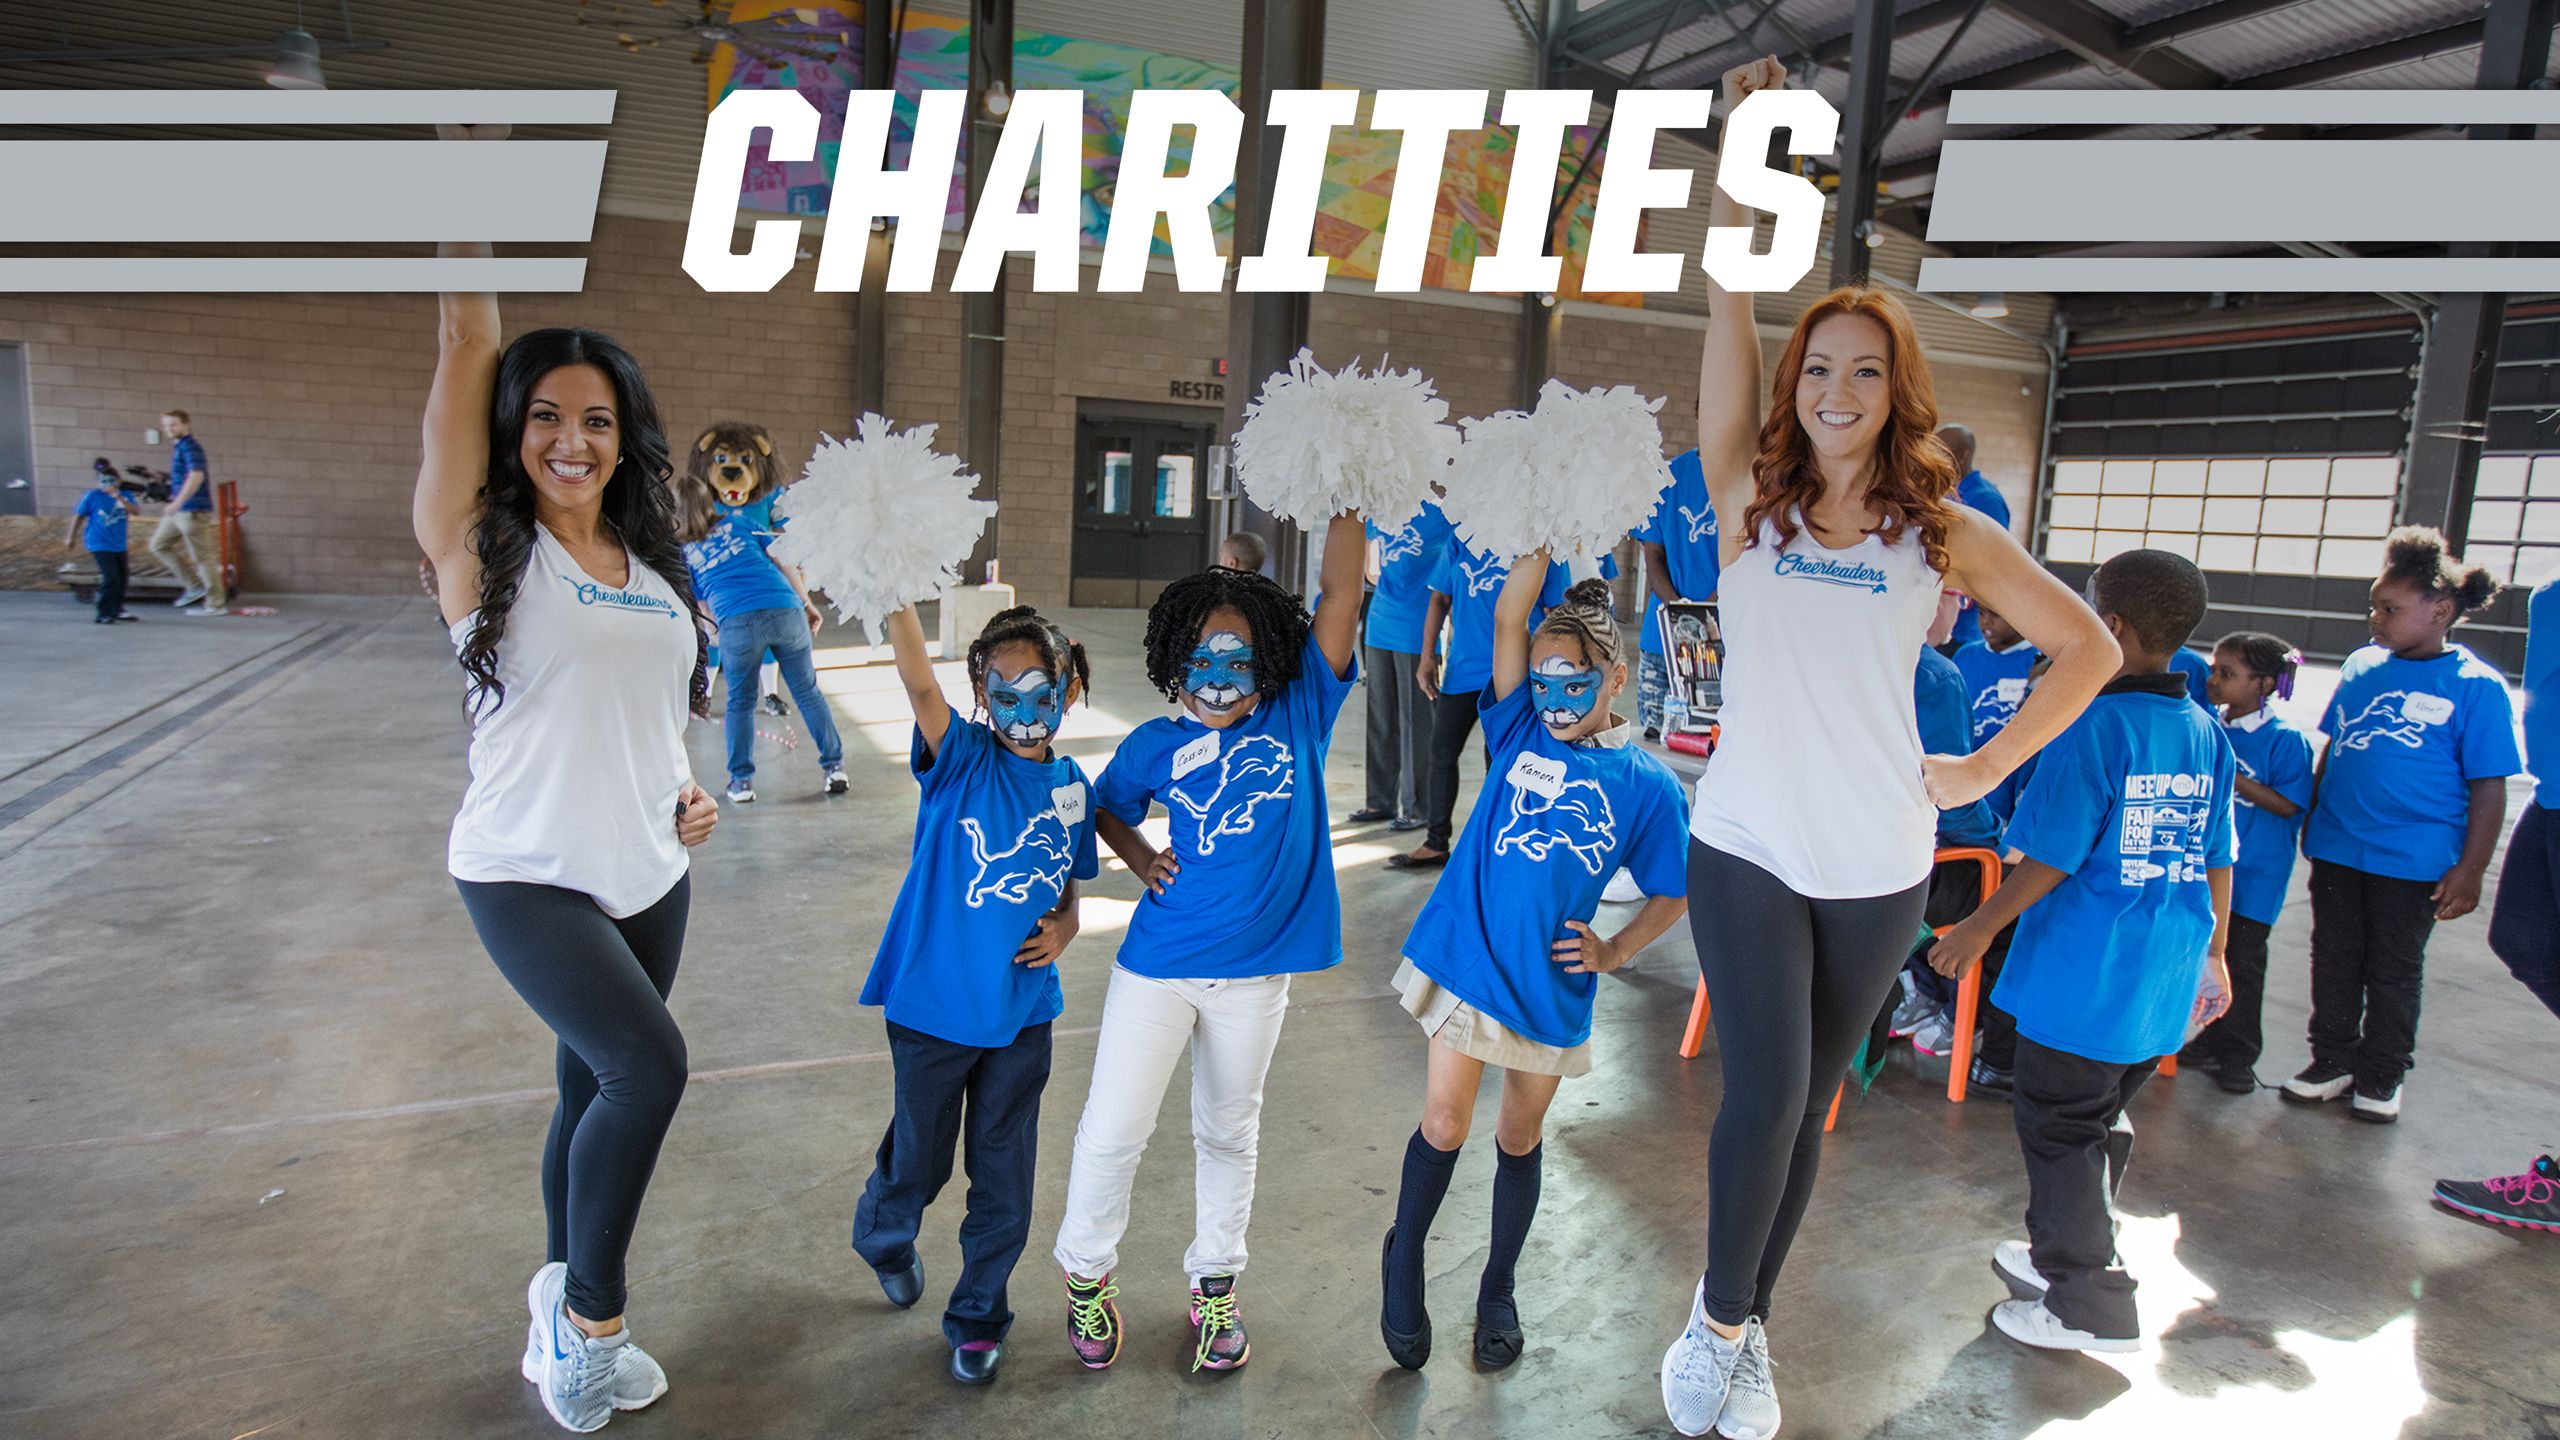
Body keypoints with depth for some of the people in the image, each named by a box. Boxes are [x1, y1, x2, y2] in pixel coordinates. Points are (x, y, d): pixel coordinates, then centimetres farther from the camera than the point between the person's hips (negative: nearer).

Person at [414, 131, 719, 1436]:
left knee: (597, 1095, 14)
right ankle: (589, 1317, 3)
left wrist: (687, 795, 3)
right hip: (527, 878, -6)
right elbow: (466, 341, -16)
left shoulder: (652, 565, 8)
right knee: (648, 1064, -20)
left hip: (649, 876, 6)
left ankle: (564, 1330, 32)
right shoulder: (479, 545, -8)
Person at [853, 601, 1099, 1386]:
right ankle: (883, 1239, 51)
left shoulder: (1074, 788, 1)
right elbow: (917, 677, -31)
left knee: (1004, 1176, 12)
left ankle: (978, 1314, 34)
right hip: (934, 1003, -3)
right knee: (919, 1158, 17)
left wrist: (1061, 931, -7)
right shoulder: (959, 759, -12)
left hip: (1021, 1011, 3)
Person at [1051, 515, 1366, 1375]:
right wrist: (1139, 858, 0)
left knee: (1229, 1130, 18)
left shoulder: (1300, 715, -7)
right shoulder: (1156, 745, -3)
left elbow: (1341, 591, -15)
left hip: (1256, 968, 0)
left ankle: (1214, 1284, 38)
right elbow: (1108, 807, 17)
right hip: (1158, 963, 0)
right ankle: (1087, 1273, 33)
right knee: (1114, 1129, 6)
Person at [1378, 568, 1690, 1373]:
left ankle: (1498, 1291, 37)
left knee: (1520, 1137, 16)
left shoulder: (1649, 785, -3)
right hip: (1465, 957, 0)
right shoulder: (1521, 727, -1)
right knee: (1445, 1124, 0)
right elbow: (1508, 616, -11)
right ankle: (1404, 1259, 28)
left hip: (1551, 986, 1)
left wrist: (1612, 953, -6)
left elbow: (1672, 895, 6)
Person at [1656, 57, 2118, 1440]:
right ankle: (1721, 1319, 14)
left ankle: (1739, 1322, 31)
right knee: (1765, 1094, -12)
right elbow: (1731, 307, -6)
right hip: (1746, 848, -2)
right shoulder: (1750, 504, 1)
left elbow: (2089, 649, 9)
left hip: (1877, 867, 2)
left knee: (1806, 1105, 12)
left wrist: (1985, 770, 2)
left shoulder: (1945, 534, 3)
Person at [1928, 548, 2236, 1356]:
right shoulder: (2207, 735, 5)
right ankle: (2063, 1255, 36)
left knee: (2058, 1130, 5)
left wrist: (1982, 927, -7)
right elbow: (2218, 864, 12)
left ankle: (2089, 1306, 13)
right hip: (2163, 980, 8)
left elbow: (2051, 856, -18)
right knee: (2102, 1122, 21)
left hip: (2084, 975, -8)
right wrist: (2212, 954, 24)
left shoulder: (2094, 726, -17)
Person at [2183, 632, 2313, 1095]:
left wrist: (2235, 780, -24)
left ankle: (2239, 1055, 17)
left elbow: (2290, 805, -17)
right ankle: (2214, 1040, 28)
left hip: (2255, 874, -5)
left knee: (2243, 962, 4)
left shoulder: (2285, 739, -13)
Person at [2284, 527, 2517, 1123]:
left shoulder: (2476, 686, -9)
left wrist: (2471, 867, -12)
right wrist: (2312, 818, 13)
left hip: (2414, 862, -4)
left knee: (2393, 970, 10)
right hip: (2335, 850, 4)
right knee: (2334, 960, 13)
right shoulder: (2362, 665, 5)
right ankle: (2332, 1061, 28)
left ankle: (2380, 1077, 26)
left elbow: (2488, 784, -8)